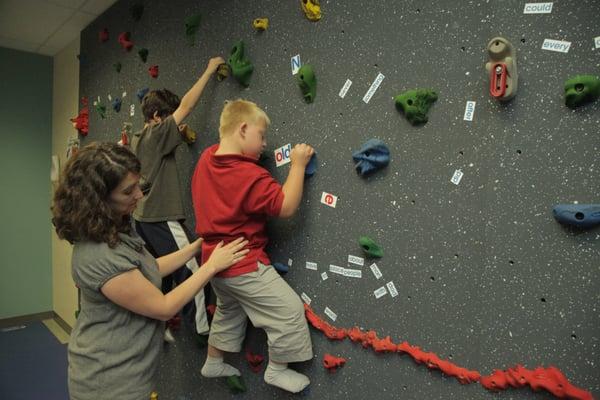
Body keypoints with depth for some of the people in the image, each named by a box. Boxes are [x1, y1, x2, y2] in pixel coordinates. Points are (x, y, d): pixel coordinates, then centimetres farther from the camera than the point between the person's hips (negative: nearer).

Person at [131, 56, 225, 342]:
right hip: (162, 219, -9)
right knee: (190, 273, -3)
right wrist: (210, 70, -7)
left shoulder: (136, 140, 12)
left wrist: (179, 135, 11)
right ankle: (201, 329, 3)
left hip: (143, 217, 9)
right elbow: (187, 104, -14)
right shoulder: (156, 134, -12)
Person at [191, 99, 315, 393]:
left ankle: (213, 362, 46)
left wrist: (251, 155, 8)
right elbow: (286, 207, -22)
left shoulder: (206, 158, 0)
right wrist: (298, 165, -17)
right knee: (290, 310, 0)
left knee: (229, 309, 30)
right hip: (243, 265, -9)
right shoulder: (251, 176, -25)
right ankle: (277, 370, 17)